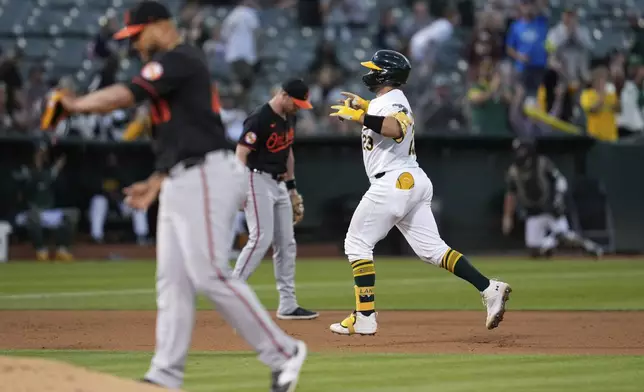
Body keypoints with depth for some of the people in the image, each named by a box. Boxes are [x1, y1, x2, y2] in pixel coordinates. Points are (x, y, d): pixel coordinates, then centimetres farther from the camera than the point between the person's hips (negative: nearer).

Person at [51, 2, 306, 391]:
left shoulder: (178, 60, -10)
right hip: (180, 184, 10)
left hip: (205, 179, -10)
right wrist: (155, 183, 19)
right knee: (173, 281, 6)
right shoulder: (177, 67, 22)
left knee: (211, 275, -13)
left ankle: (283, 353, -7)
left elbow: (122, 96, -19)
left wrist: (73, 104, -5)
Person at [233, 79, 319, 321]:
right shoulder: (259, 119, -17)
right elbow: (241, 154, -21)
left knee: (286, 244, 7)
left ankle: (287, 305, 11)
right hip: (258, 181, -9)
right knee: (261, 238, -19)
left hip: (280, 185, 9)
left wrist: (292, 189, 22)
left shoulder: (288, 118, 12)